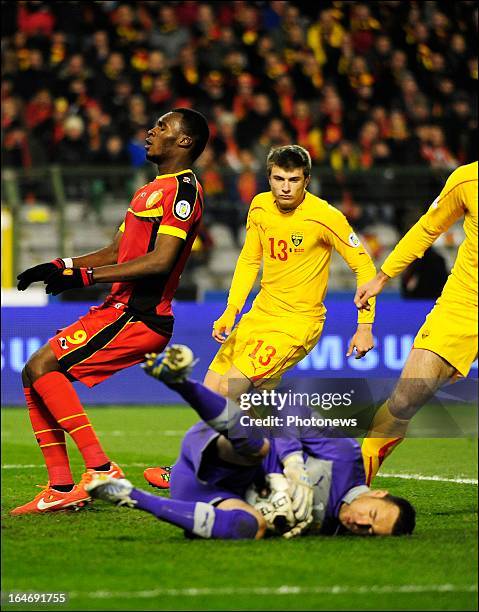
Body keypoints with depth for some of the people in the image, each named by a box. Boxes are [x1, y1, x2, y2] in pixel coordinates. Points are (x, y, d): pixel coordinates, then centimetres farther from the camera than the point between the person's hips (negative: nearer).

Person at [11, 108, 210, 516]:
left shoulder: (182, 189, -9)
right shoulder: (150, 191, 23)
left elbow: (160, 261, -20)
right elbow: (115, 254, 26)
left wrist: (84, 276, -20)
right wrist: (59, 267, 11)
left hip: (140, 316, -10)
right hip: (123, 309, 10)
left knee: (42, 366, -17)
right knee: (34, 375, 5)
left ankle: (100, 467, -19)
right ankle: (62, 487, 3)